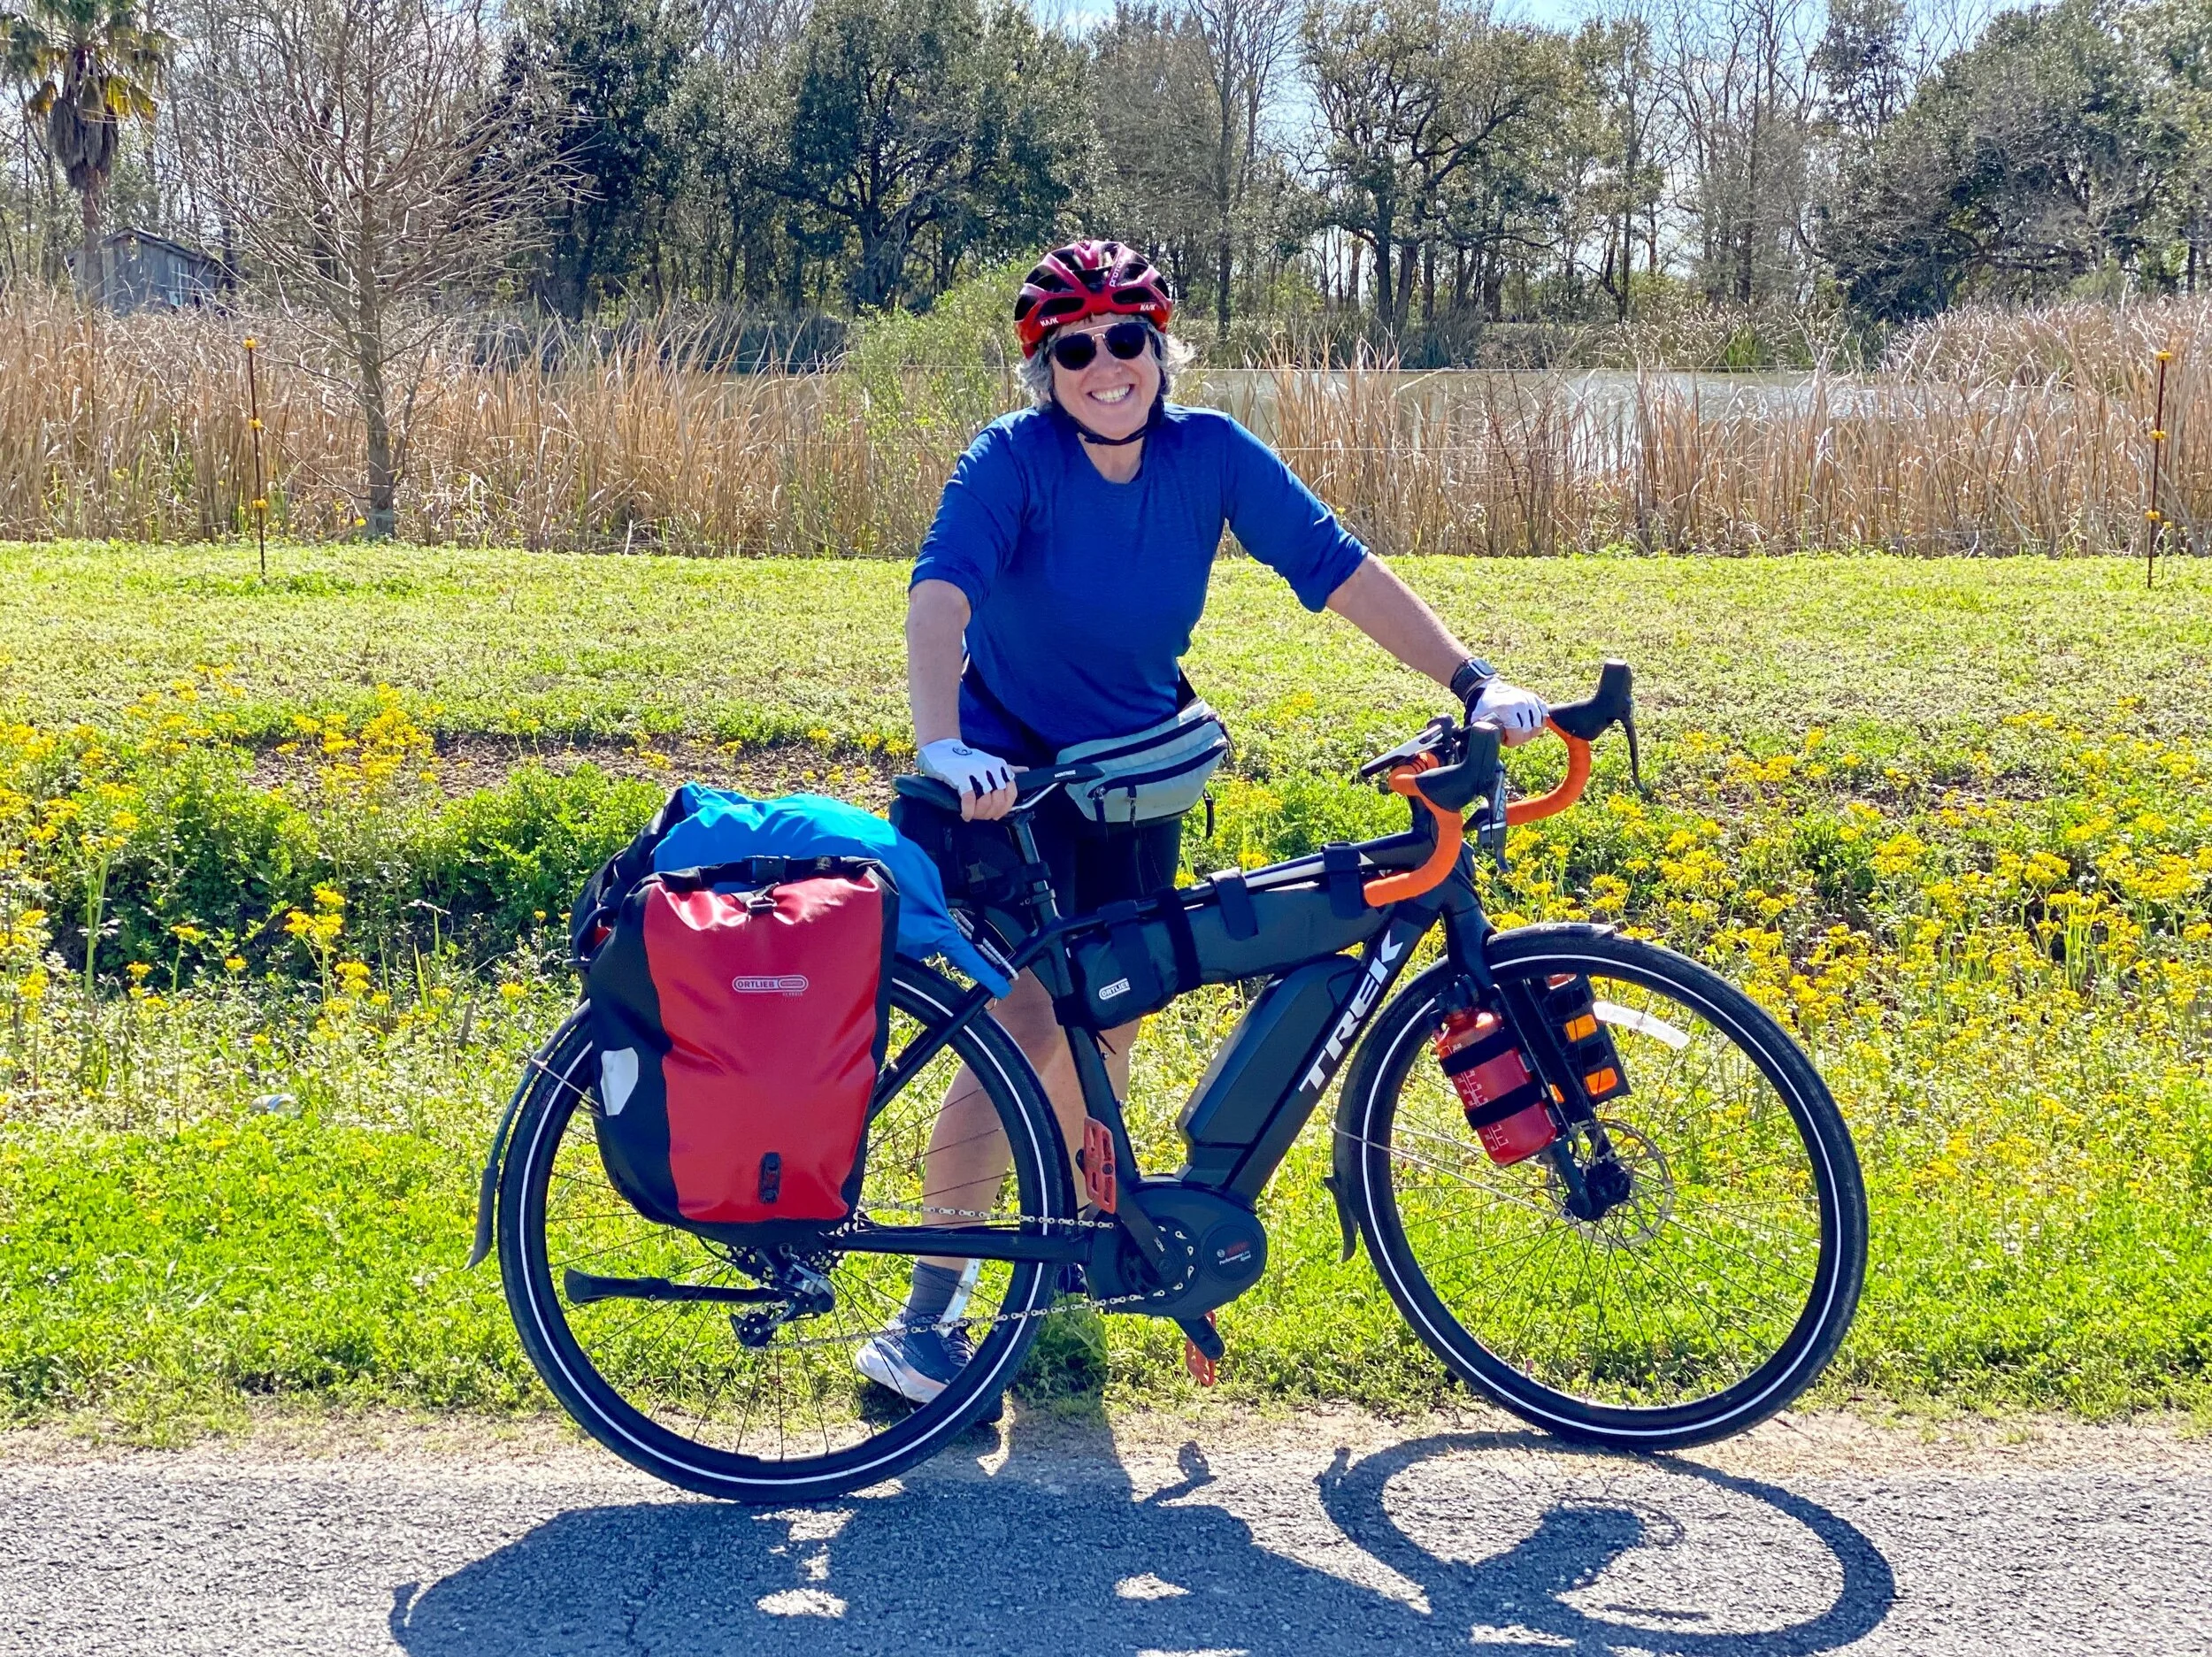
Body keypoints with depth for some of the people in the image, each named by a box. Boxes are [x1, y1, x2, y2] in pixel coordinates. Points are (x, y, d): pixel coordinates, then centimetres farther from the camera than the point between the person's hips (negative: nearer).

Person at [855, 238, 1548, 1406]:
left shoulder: (1211, 454, -10)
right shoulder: (1015, 457, -20)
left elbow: (1344, 570, -10)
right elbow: (939, 595, -34)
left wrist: (1472, 682, -18)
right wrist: (942, 746, -50)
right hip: (1013, 780, -4)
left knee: (1105, 1024, 11)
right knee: (1028, 1027, -16)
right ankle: (926, 1317, -11)